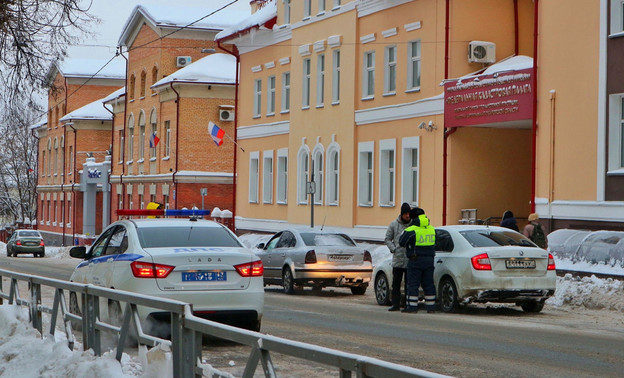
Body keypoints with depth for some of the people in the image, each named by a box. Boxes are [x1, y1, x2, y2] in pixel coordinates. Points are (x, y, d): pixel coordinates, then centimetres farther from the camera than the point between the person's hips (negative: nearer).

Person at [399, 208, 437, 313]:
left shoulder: (411, 230, -12)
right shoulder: (432, 229, 9)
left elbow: (401, 242, -10)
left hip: (415, 261, -6)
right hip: (429, 260, 6)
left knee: (413, 284, -1)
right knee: (428, 284, 10)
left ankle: (412, 306, -4)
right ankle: (431, 307, 11)